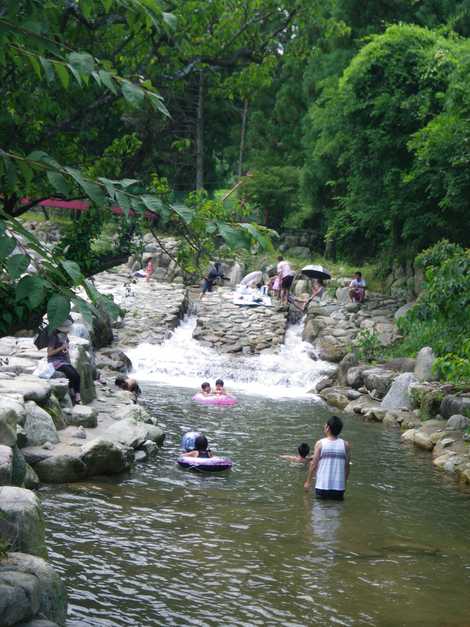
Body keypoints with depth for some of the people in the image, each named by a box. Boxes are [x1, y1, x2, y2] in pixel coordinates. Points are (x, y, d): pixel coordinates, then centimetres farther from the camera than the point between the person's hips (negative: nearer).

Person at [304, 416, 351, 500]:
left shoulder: (320, 443, -6)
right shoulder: (345, 445, -1)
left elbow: (313, 465, -5)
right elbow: (347, 466, 3)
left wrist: (308, 482, 6)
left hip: (322, 486, -2)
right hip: (339, 488, 2)